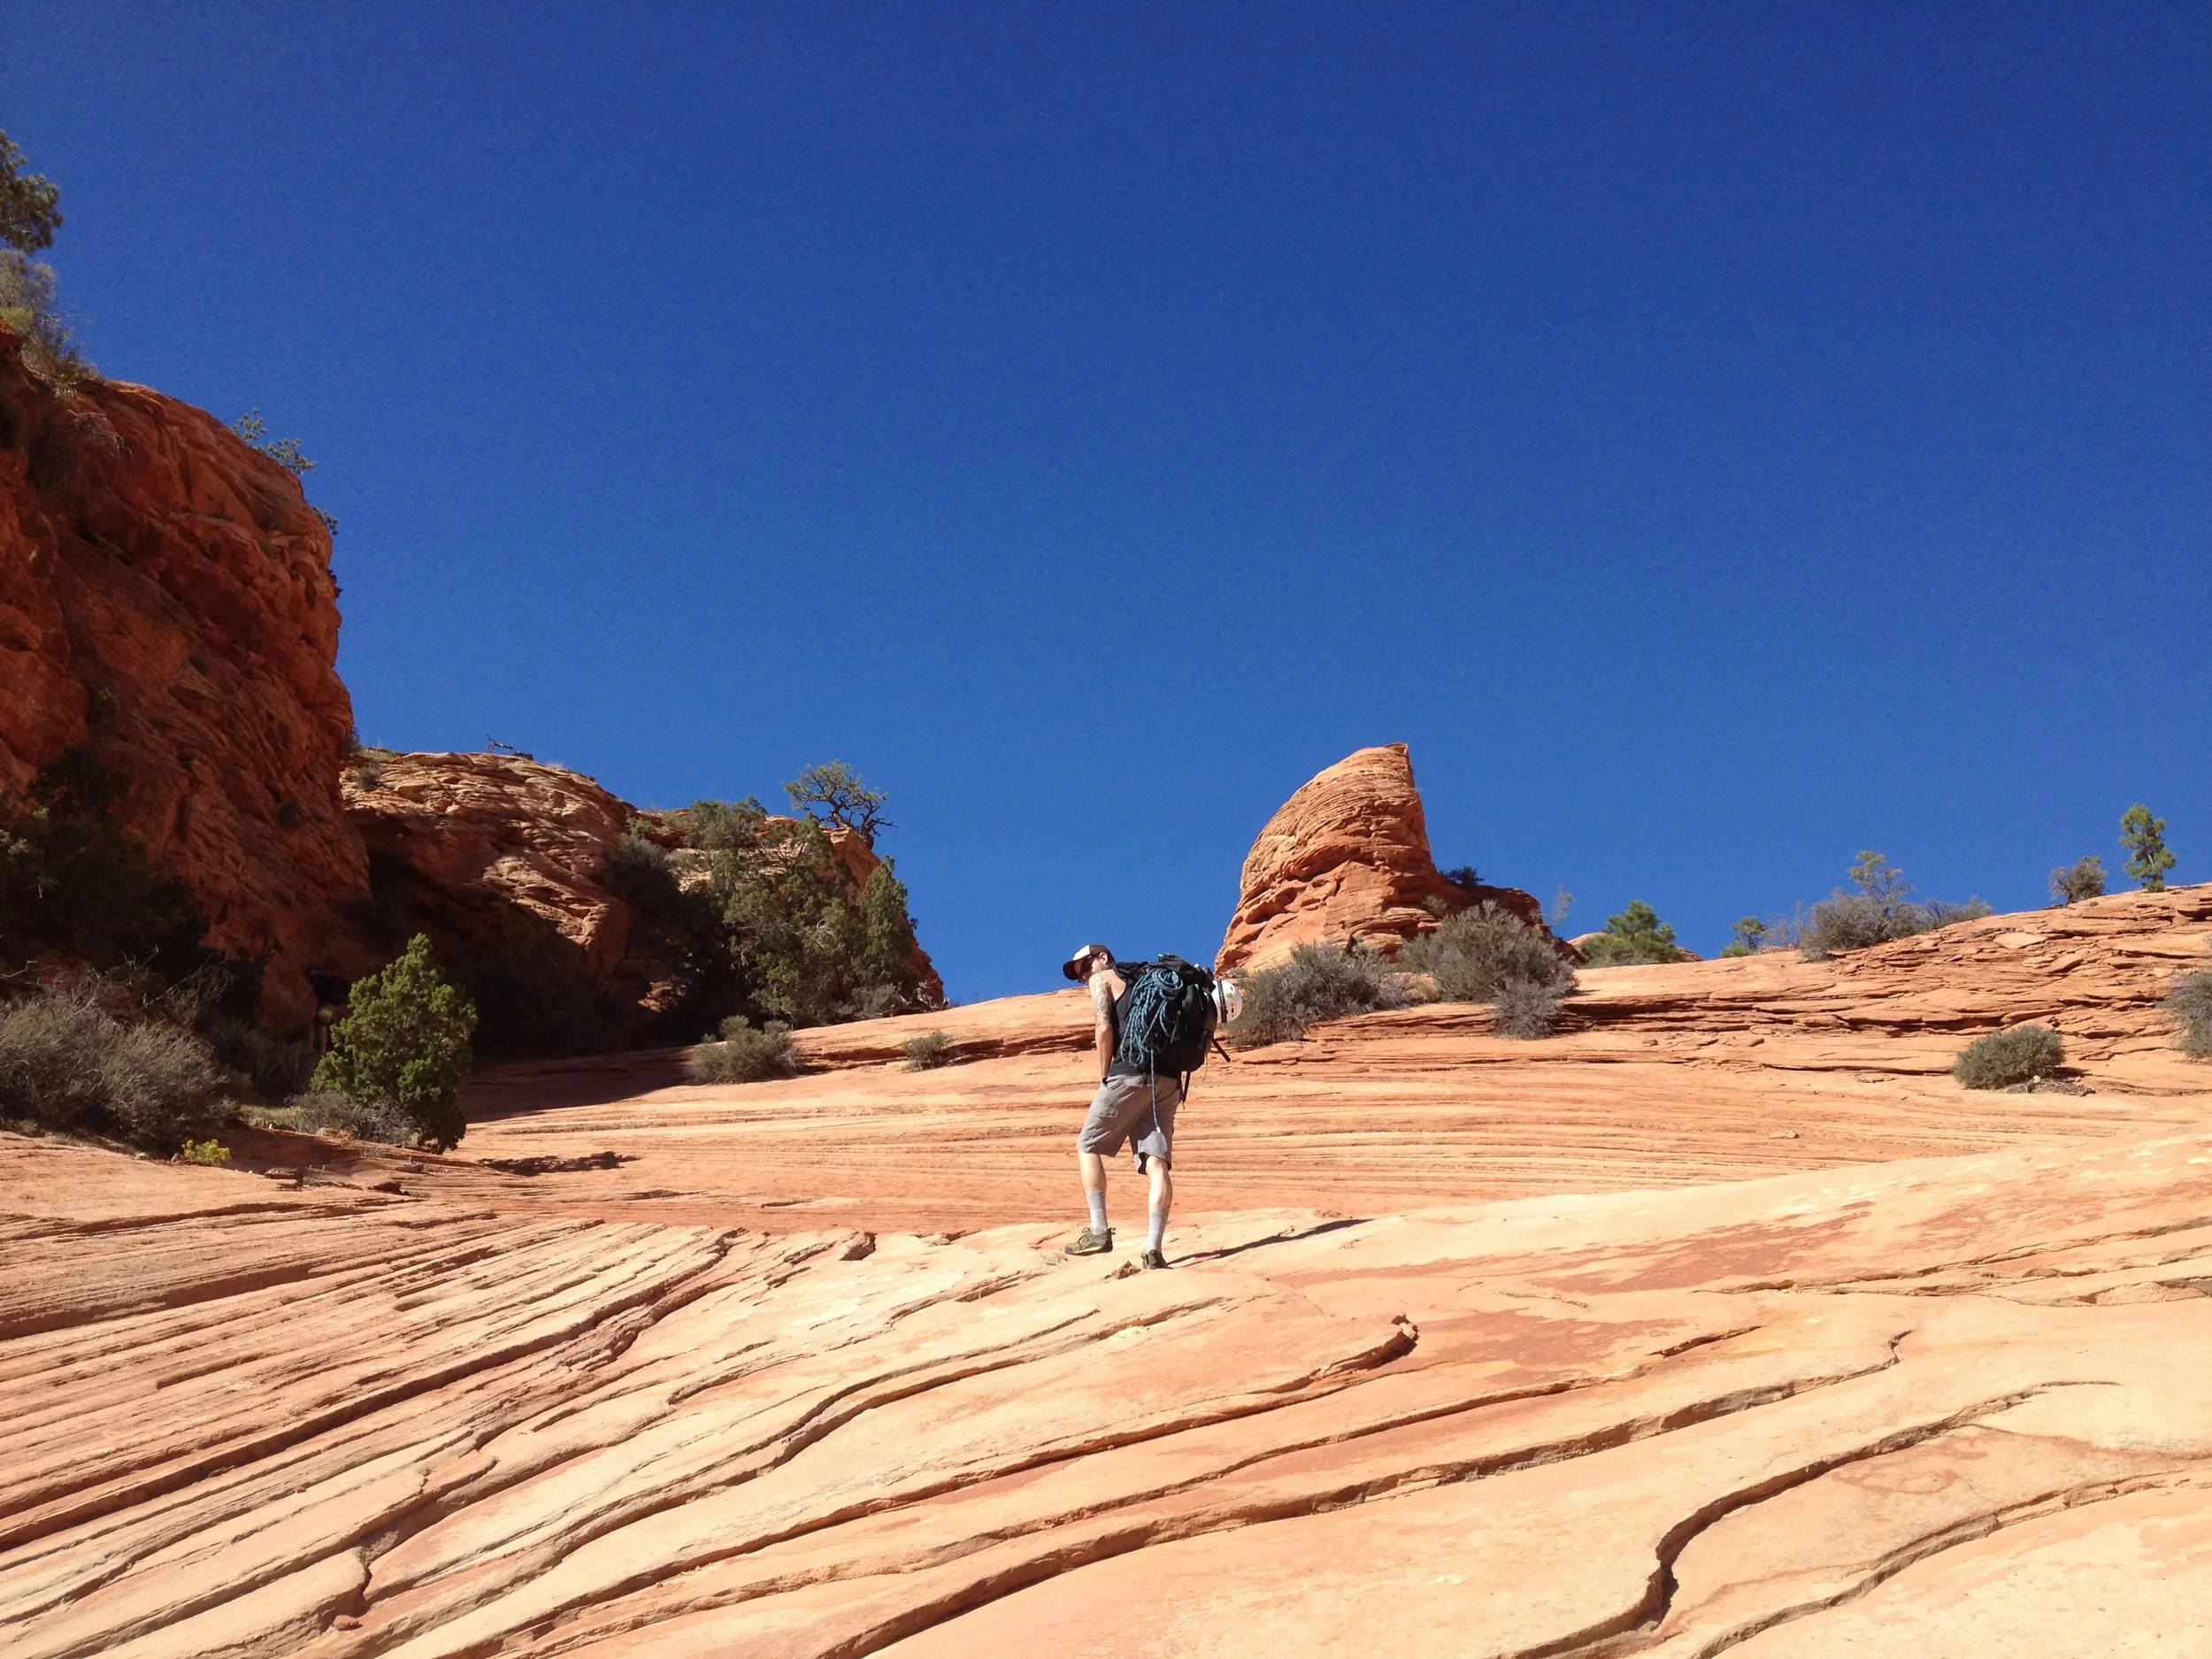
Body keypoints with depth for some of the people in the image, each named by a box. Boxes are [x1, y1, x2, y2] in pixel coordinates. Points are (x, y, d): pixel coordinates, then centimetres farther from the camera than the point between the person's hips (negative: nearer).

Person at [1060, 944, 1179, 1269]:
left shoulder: (1102, 979, 10)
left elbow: (1104, 1028, -7)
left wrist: (1104, 1076, 1)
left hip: (1130, 1074, -6)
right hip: (1168, 1080, 6)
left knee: (1088, 1147, 9)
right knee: (1157, 1162, -3)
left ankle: (1099, 1230, 0)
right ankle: (1154, 1246, -16)